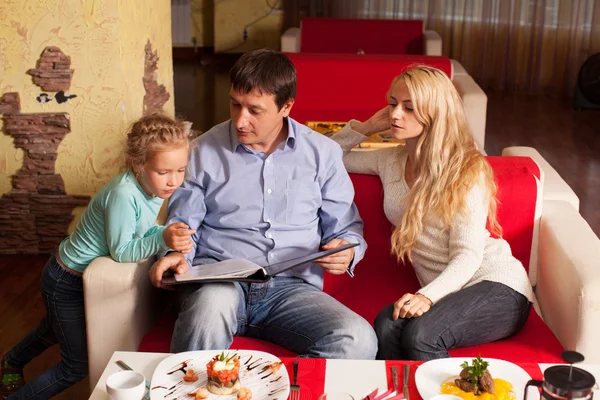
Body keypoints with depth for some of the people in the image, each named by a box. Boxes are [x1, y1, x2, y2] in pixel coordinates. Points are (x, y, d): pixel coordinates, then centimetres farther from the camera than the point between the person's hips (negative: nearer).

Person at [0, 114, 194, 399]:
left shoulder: (153, 186, -10)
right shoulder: (123, 195, -36)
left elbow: (144, 230, -1)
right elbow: (121, 252, -31)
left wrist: (170, 235, -19)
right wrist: (162, 240, -43)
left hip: (84, 276, 9)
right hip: (66, 282, -9)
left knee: (54, 331, 35)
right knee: (77, 366, 2)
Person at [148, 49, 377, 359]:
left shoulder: (322, 153, 12)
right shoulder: (205, 151, 11)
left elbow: (345, 228, 17)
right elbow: (183, 225, 16)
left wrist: (346, 251, -6)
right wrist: (178, 255, -7)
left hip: (293, 286, 2)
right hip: (217, 278, -1)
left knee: (358, 340, -29)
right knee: (211, 306, -41)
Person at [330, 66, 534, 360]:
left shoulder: (467, 169, -4)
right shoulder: (390, 160, 14)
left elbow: (468, 254, -11)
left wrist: (428, 296, -28)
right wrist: (367, 126, 11)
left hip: (498, 285, -4)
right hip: (447, 293, 4)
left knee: (420, 334, -35)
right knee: (387, 325, -32)